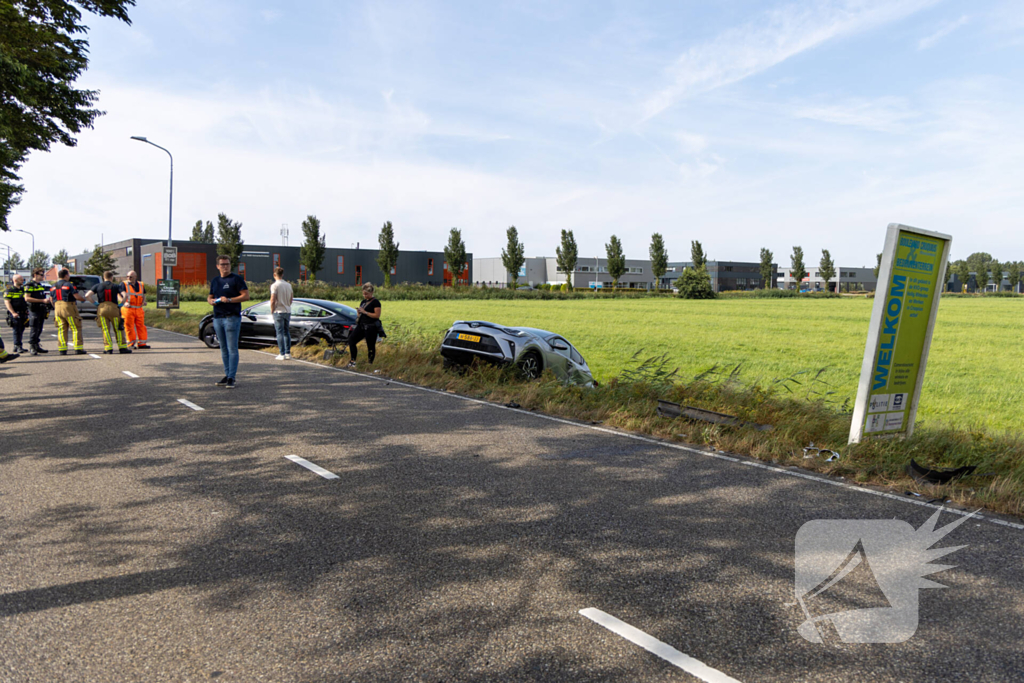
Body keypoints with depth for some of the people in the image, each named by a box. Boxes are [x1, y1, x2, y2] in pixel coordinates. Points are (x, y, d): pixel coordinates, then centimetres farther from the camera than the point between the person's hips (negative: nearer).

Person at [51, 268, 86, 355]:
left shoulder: (54, 286, 13)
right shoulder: (69, 285, -9)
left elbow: (52, 299, 18)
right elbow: (77, 296, -15)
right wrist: (84, 298, 4)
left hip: (58, 308, 7)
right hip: (68, 308, -6)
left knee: (61, 329, 8)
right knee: (76, 328, -1)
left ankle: (62, 349, 4)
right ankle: (78, 348, -4)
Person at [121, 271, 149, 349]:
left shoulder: (141, 285, 12)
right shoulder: (124, 284, 1)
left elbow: (143, 295, 21)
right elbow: (124, 295, -8)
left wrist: (144, 301, 1)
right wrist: (126, 302, -25)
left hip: (139, 309, 4)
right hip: (128, 309, -3)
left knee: (141, 326, 5)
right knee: (129, 327, -3)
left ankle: (142, 343, 11)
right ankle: (131, 343, 3)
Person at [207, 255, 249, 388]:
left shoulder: (236, 279, -2)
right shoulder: (215, 281, 17)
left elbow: (246, 296, -8)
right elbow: (210, 296, 25)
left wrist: (229, 300, -18)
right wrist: (210, 300, 1)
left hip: (232, 317, -6)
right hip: (217, 318, 7)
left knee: (232, 349, -7)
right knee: (223, 349, 9)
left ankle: (231, 378, -7)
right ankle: (227, 375, 16)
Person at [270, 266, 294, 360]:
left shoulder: (275, 285, -11)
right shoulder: (288, 285, 8)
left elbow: (272, 301, -16)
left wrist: (272, 310, -3)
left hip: (279, 311, -6)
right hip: (288, 311, 6)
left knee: (280, 333, -2)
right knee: (287, 332, 12)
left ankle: (282, 354, -3)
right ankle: (288, 353, 13)